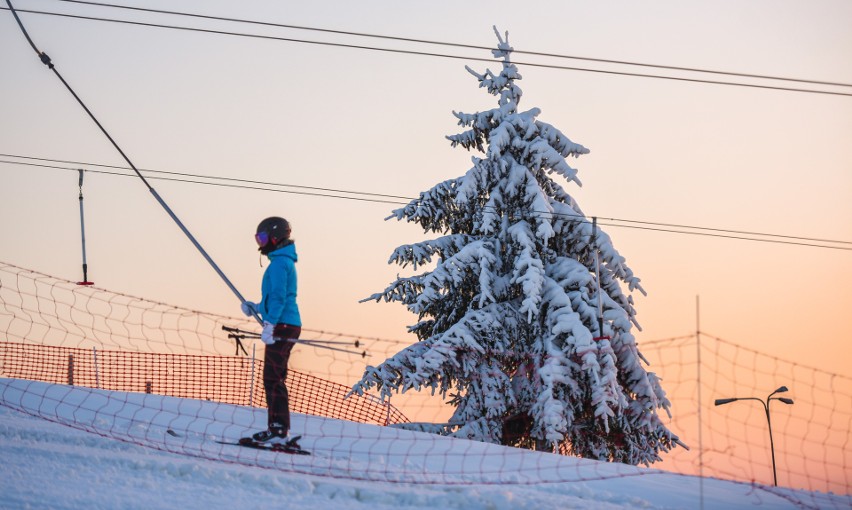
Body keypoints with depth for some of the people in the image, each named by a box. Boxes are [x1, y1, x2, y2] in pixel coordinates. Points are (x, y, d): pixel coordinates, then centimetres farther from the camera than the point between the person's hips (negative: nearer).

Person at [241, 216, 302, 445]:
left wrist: (269, 324, -25)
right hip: (287, 326, 10)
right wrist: (257, 307, 24)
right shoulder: (285, 261, 21)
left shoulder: (279, 263, -10)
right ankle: (278, 429, 12)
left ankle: (279, 430, -15)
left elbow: (278, 297, -20)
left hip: (281, 326, -10)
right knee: (274, 378, 11)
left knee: (273, 378, -11)